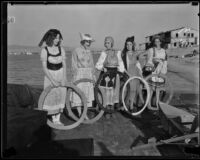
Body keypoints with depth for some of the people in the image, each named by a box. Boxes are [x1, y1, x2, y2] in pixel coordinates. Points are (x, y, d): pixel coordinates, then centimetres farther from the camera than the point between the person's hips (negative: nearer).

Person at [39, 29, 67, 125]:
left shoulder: (61, 49, -3)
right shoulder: (45, 50, -11)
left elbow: (64, 65, -2)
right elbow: (44, 67, -12)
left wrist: (63, 78, -12)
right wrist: (52, 80, -18)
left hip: (60, 75, 3)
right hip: (50, 75, -2)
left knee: (61, 96, 3)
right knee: (51, 96, 0)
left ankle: (58, 118, 15)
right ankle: (53, 118, 15)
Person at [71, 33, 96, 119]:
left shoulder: (89, 52, 10)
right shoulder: (76, 51, -5)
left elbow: (92, 64, 14)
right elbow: (74, 64, -5)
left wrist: (93, 75, 9)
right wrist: (76, 74, -11)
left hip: (88, 75, 5)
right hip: (79, 74, -5)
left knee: (87, 94, 7)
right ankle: (80, 114, 8)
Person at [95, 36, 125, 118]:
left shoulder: (117, 53, 7)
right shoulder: (104, 53, -2)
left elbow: (120, 64, 14)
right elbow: (98, 65, -4)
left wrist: (121, 71, 5)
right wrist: (103, 68, -21)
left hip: (115, 74, 3)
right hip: (106, 74, -3)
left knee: (114, 93, 7)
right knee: (106, 93, -3)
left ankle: (112, 110, 21)